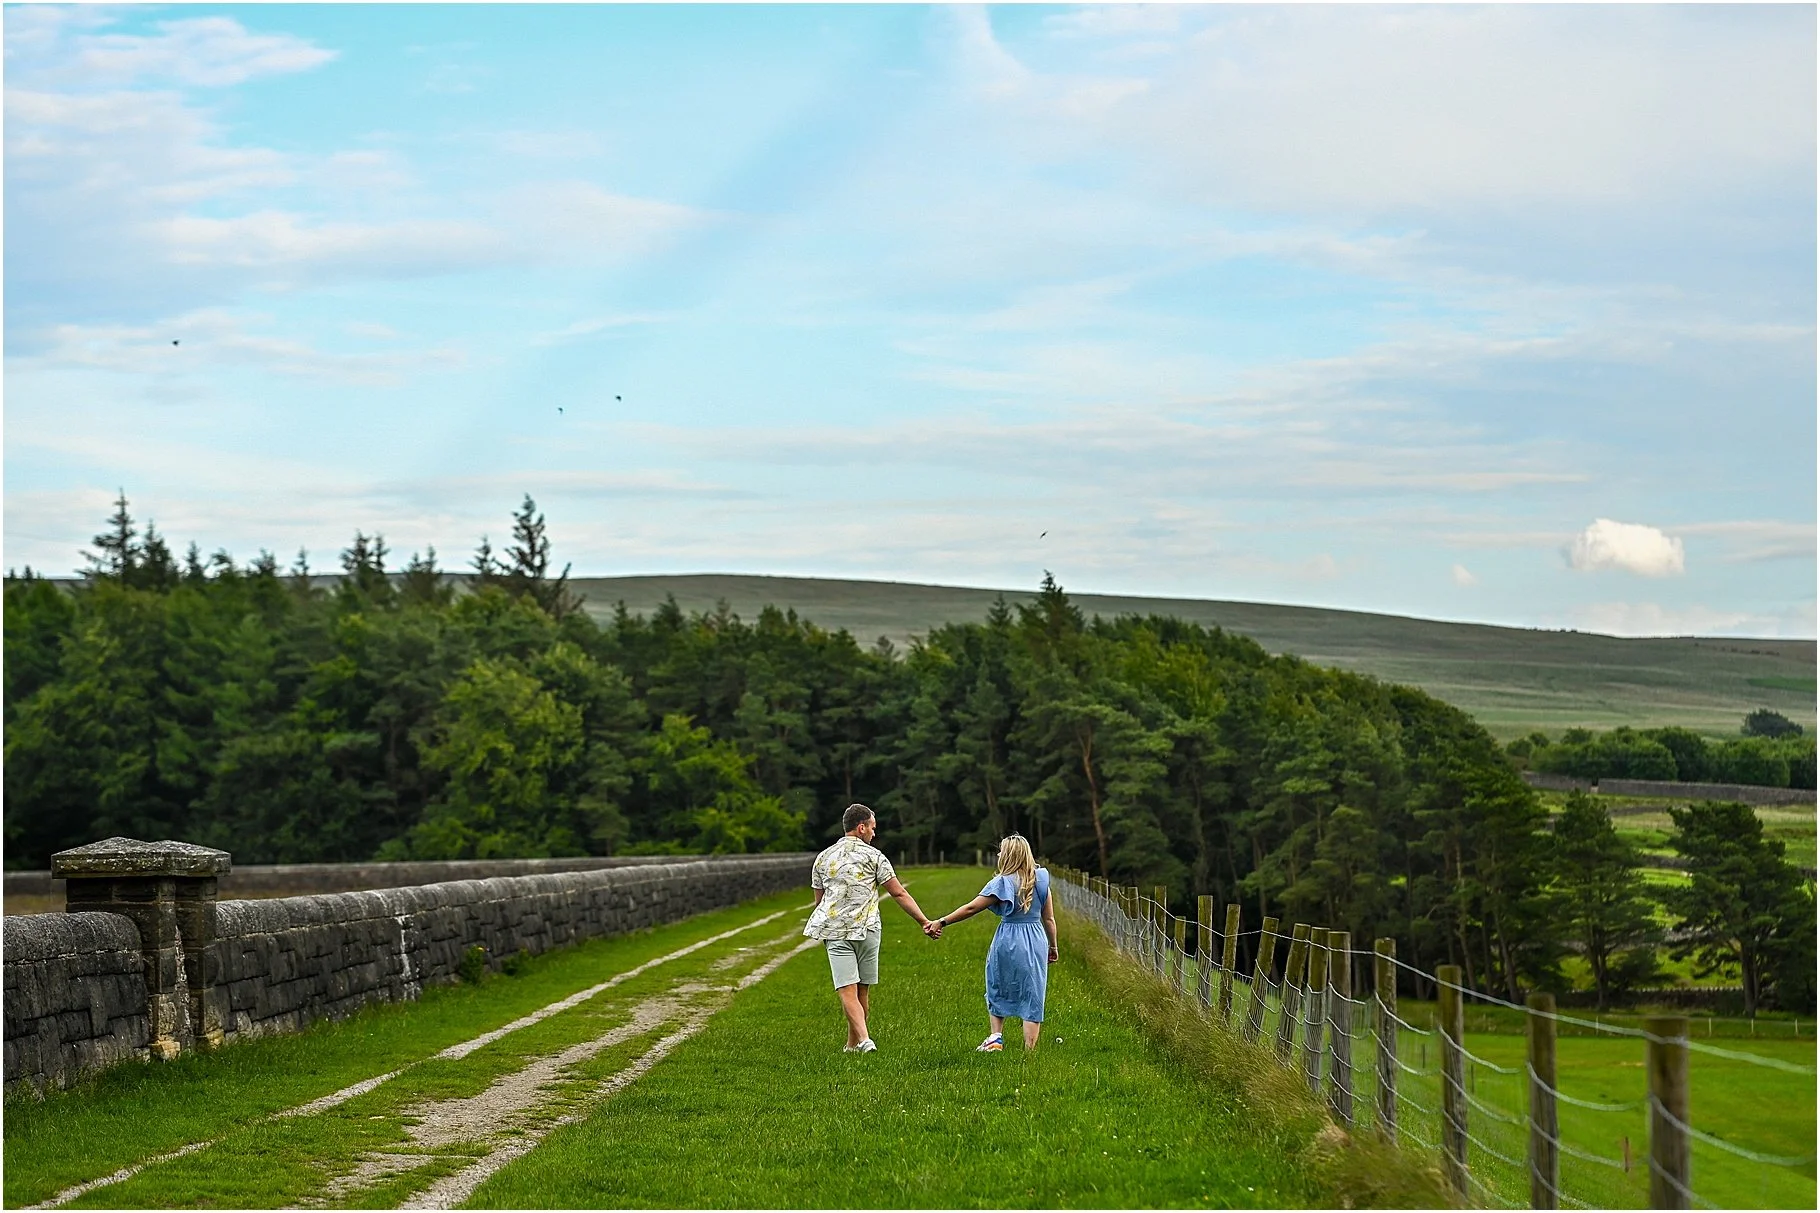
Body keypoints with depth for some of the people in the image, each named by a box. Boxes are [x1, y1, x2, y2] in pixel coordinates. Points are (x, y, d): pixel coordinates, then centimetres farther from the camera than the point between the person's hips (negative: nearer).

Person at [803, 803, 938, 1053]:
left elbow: (819, 900, 19)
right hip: (866, 929, -1)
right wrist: (924, 921, 1)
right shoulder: (873, 856, 1)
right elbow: (899, 894, -1)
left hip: (835, 930, 1)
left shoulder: (823, 858, 12)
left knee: (847, 990, -6)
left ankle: (863, 1039, -23)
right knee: (862, 991, 11)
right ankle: (853, 1044, 18)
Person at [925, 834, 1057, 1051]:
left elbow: (971, 908, -10)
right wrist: (1053, 947, 18)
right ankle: (1029, 1049, 0)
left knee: (998, 990, 20)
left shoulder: (1002, 883, -9)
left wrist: (941, 922, -5)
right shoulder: (1040, 880, 3)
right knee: (1032, 996, 4)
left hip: (1008, 941, -3)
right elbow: (1049, 918, 6)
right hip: (1037, 941, 3)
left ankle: (996, 1037, 15)